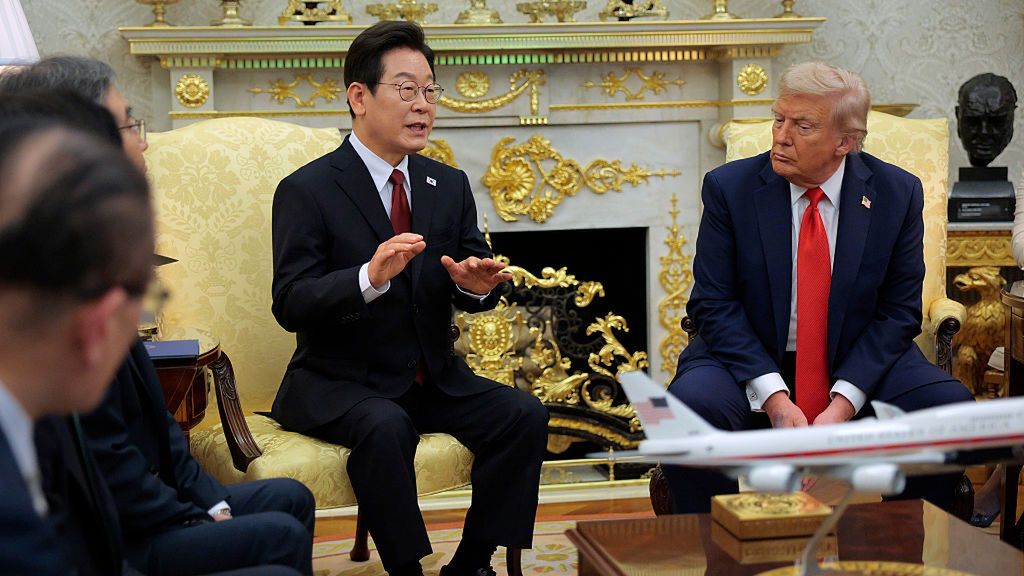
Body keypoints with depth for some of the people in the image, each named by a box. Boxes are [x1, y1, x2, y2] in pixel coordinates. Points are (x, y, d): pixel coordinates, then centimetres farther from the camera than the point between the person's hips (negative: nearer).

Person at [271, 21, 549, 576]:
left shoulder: (449, 185, 9)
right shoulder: (306, 190, -8)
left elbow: (475, 281, 7)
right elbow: (290, 304, -17)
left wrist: (476, 284, -19)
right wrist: (369, 278, -35)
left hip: (434, 379, 5)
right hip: (338, 384, -5)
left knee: (523, 415, -16)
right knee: (386, 425, -34)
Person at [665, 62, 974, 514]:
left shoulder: (898, 194, -3)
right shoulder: (729, 188, -6)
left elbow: (898, 311, -2)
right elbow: (713, 303, -8)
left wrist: (844, 401, -16)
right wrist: (773, 396, -19)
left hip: (860, 363, 2)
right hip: (749, 360, -1)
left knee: (951, 406, -23)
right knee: (692, 405, -31)